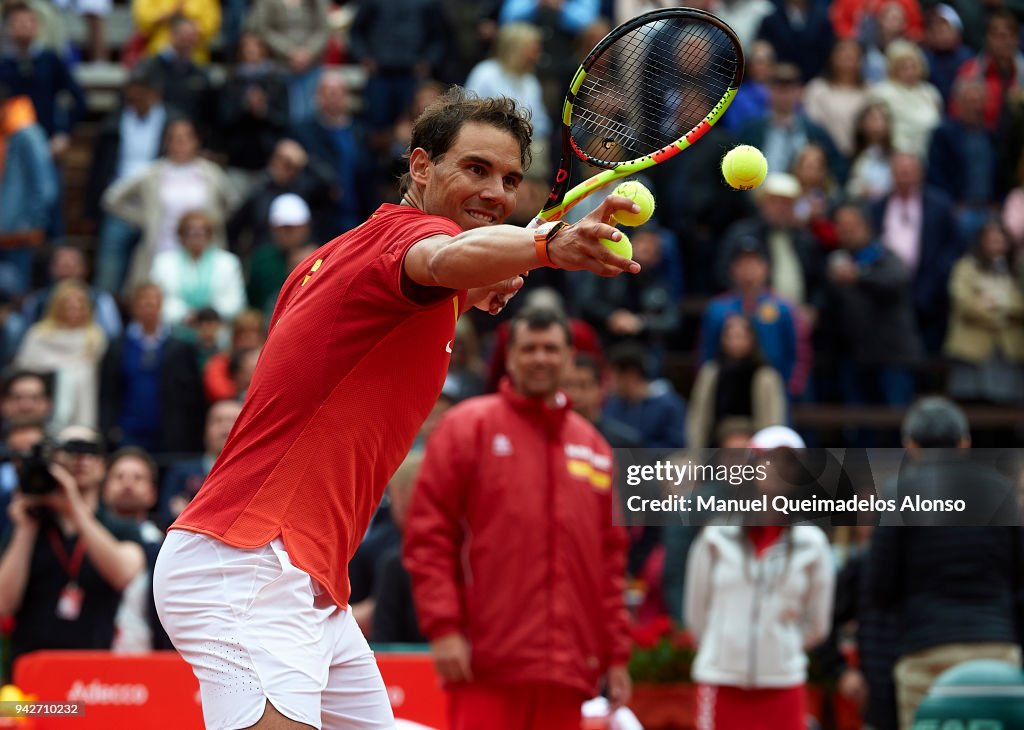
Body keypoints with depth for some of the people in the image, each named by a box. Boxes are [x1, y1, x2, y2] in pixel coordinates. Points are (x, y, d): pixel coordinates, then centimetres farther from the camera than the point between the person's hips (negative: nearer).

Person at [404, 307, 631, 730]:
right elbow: (427, 535, -1)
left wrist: (617, 654, 13)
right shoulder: (468, 428, 5)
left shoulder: (594, 448, 17)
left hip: (566, 671, 4)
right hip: (486, 664, -4)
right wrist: (442, 626, -11)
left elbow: (611, 557, 18)